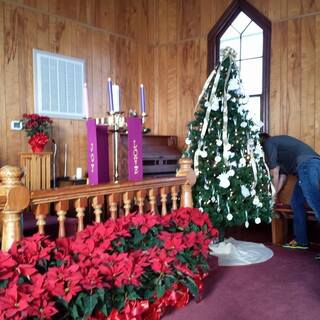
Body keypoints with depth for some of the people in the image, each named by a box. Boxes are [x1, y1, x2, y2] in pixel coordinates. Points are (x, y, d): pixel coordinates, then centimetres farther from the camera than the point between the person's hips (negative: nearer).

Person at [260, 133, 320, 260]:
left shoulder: (268, 143, 8)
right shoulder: (278, 145, 33)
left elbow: (275, 174, 7)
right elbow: (282, 175, 30)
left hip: (307, 165, -9)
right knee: (296, 203, 15)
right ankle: (301, 241, 19)